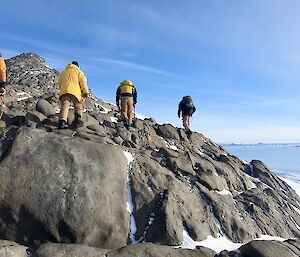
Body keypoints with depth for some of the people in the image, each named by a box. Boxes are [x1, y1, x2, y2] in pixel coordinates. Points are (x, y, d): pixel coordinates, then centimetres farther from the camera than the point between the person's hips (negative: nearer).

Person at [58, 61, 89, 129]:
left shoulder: (63, 72, 31)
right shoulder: (78, 72, 18)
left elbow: (59, 83, 24)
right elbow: (83, 82, 3)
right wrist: (85, 92, -1)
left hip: (64, 91, 3)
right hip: (75, 91, -3)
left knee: (65, 106, -9)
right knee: (78, 106, 7)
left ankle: (62, 121, -27)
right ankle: (78, 119, -14)